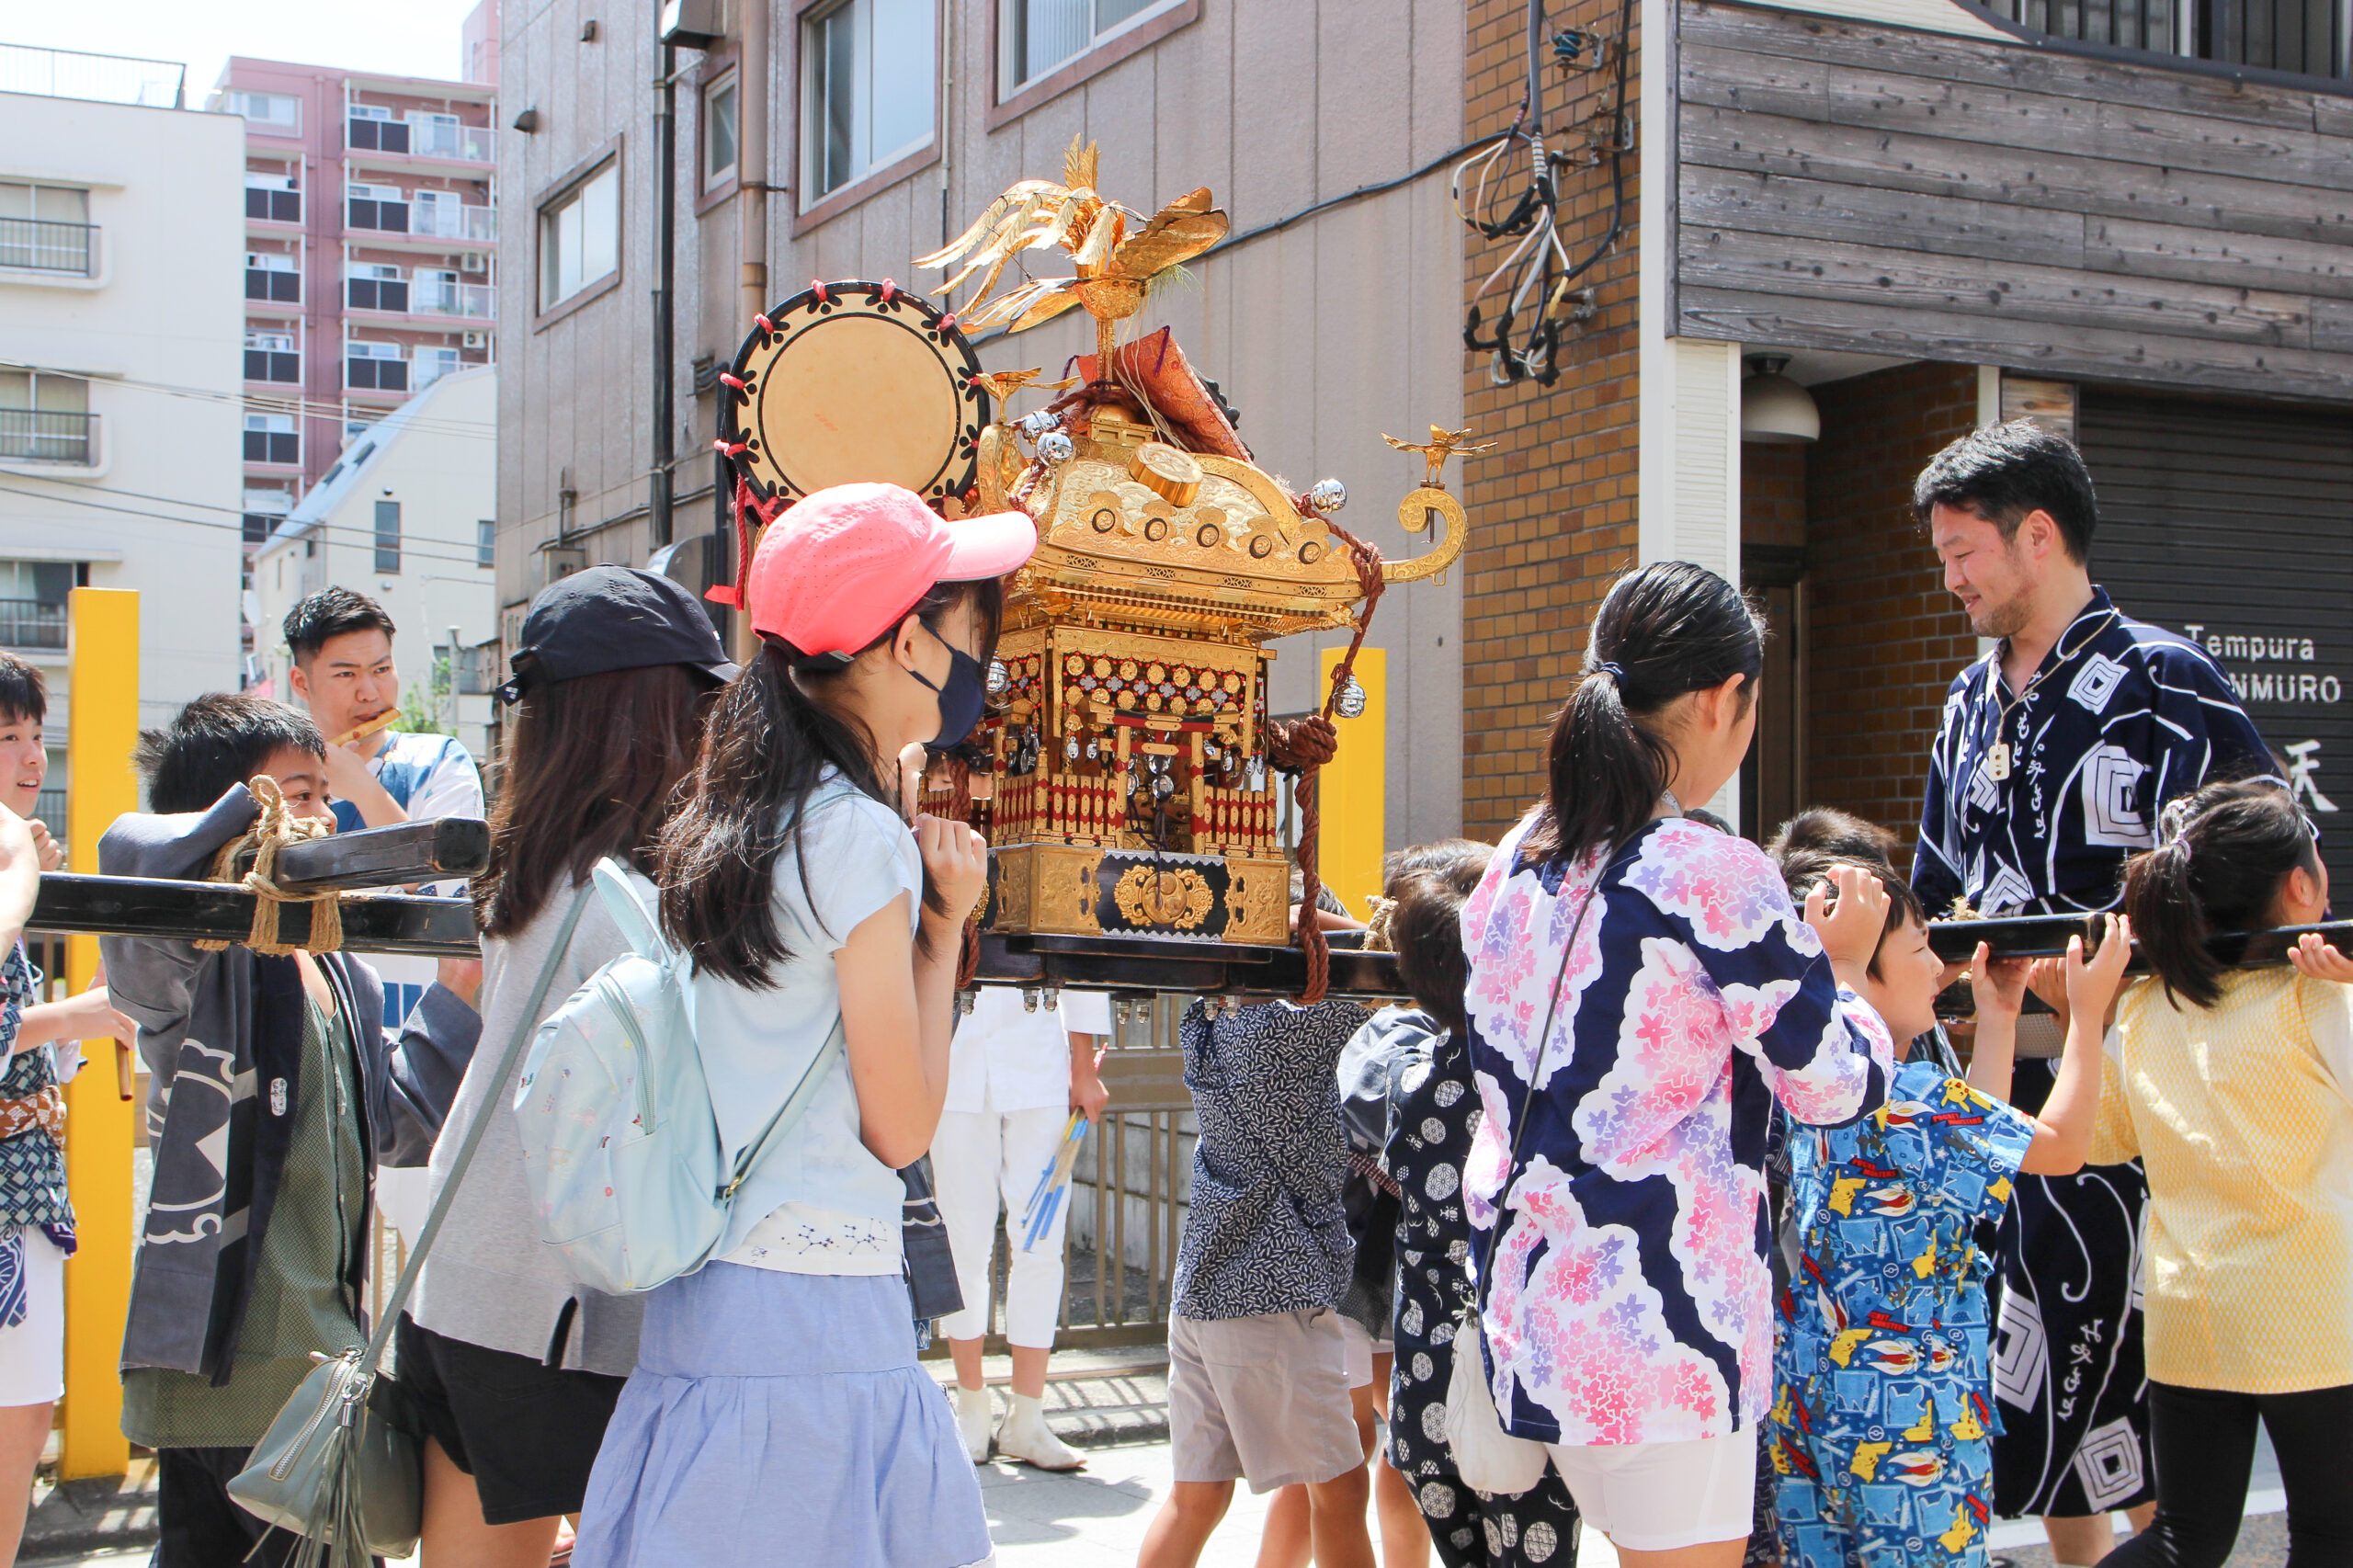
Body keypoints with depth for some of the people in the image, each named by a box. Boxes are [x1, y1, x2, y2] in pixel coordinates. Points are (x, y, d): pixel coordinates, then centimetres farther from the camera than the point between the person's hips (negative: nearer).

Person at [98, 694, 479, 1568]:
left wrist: (455, 998, 15)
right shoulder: (194, 955, -11)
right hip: (230, 1355, -9)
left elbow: (387, 1125, 21)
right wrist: (245, 817, -26)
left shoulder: (340, 973, 16)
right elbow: (130, 856, -34)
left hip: (315, 1347, 9)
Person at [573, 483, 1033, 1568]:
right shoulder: (857, 834, -14)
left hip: (707, 1292, 9)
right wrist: (944, 926, -2)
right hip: (820, 1305, -9)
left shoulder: (734, 816, 10)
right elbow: (901, 1127, -10)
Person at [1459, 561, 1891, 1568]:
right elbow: (1839, 1087, -9)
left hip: (1527, 1297, 8)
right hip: (1660, 1331, -8)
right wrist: (1845, 961, 11)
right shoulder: (1714, 876, -17)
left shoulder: (1515, 862, 6)